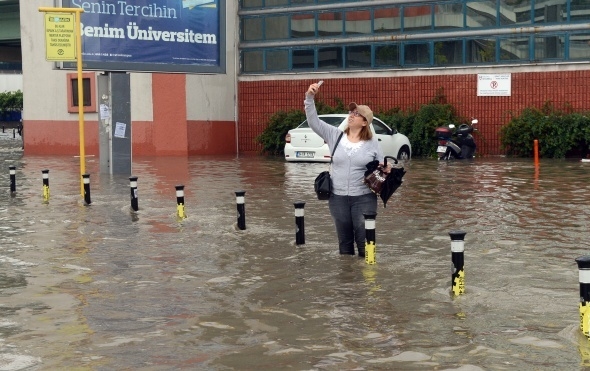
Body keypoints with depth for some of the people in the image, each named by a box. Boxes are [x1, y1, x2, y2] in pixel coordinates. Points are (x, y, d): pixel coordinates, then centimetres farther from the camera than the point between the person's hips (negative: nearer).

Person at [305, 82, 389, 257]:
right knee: (344, 241, 13)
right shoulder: (335, 135, 3)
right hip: (338, 198, 2)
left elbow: (380, 169, 6)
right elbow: (313, 121, -2)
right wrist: (309, 97, -13)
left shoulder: (373, 144, 0)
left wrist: (385, 171, -18)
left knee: (364, 241, -1)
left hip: (364, 198, -2)